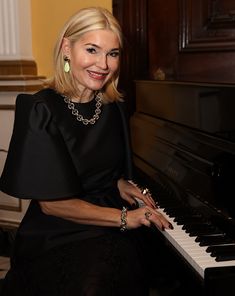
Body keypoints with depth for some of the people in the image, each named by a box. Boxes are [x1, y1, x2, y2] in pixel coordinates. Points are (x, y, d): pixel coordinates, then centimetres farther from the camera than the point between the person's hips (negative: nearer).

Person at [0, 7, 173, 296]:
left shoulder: (114, 107, 7)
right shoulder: (41, 111, -12)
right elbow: (50, 202, -13)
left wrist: (121, 184, 3)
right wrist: (124, 217, -13)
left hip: (112, 235, 5)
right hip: (57, 237, -4)